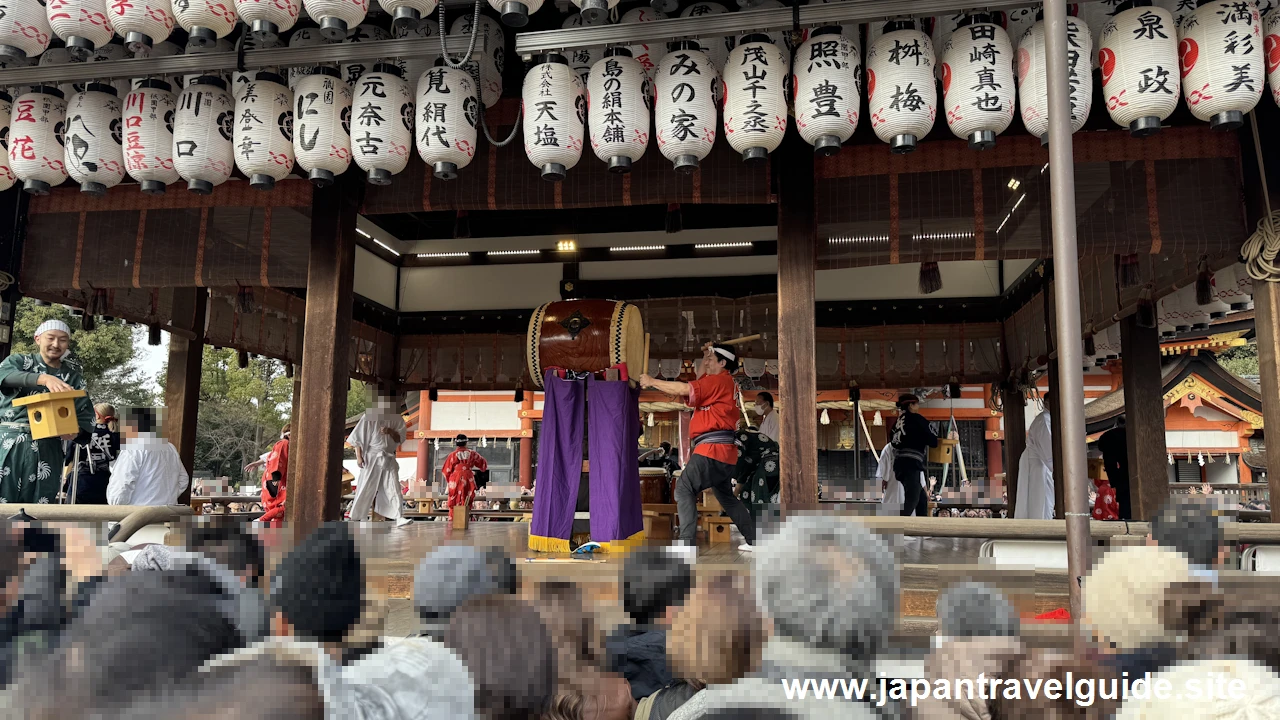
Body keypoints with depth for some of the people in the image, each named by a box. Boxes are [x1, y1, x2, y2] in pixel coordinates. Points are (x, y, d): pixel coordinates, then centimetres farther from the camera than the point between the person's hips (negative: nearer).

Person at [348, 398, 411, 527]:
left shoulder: (396, 418, 4)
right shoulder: (369, 417, -5)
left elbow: (400, 438, 6)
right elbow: (357, 438, -3)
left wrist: (391, 432, -15)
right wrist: (359, 457, -9)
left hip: (389, 458, 2)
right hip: (372, 457, -2)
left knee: (394, 488, -7)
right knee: (365, 489, 4)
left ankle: (399, 518, -12)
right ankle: (355, 518, 19)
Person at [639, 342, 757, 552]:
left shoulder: (721, 380, -10)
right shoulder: (725, 382, 19)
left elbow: (683, 389, -17)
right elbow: (700, 379, 33)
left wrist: (651, 382, -10)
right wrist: (706, 354, 21)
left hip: (712, 448, -11)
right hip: (724, 450, 11)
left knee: (684, 489, -15)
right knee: (726, 496, 22)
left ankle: (686, 543, -24)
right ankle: (754, 539, 25)